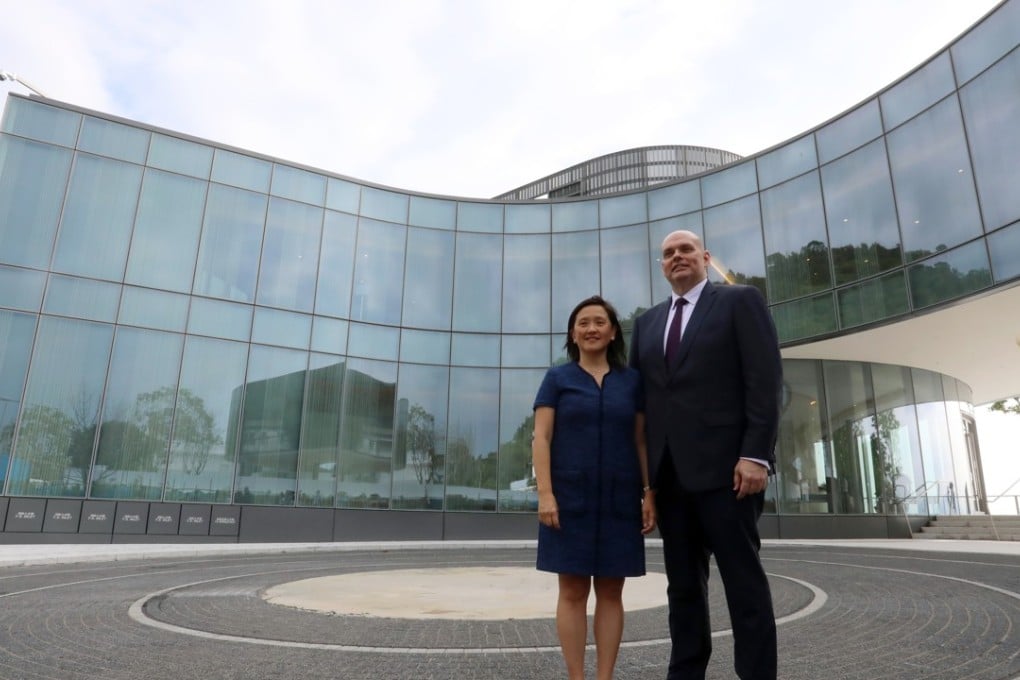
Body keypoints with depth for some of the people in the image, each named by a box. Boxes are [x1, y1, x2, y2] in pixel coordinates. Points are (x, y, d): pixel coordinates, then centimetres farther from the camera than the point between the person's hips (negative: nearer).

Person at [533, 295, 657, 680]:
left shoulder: (632, 381, 9)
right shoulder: (557, 378, 3)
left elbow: (641, 441, 9)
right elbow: (541, 438, -3)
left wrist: (649, 493, 1)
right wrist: (545, 493, -13)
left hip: (619, 500, 2)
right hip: (570, 498, -2)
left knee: (611, 592, 6)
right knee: (573, 592, 1)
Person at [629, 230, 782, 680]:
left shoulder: (740, 301, 4)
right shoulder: (648, 322, 19)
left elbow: (765, 381, -6)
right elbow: (639, 396, 15)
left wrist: (756, 455, -16)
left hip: (724, 464, -5)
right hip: (669, 471, 5)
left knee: (743, 579, 0)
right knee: (682, 584, 10)